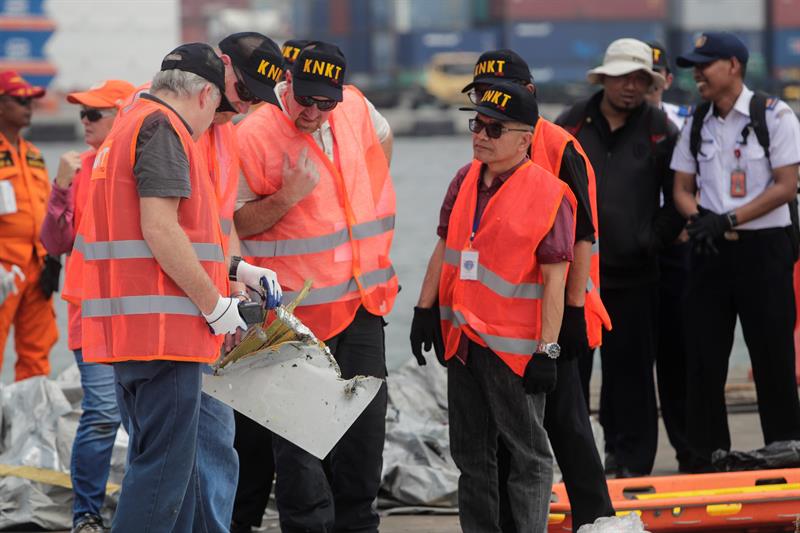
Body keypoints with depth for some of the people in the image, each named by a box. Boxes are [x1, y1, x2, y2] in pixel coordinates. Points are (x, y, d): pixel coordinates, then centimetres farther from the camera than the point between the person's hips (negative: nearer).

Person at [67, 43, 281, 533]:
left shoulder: (130, 126, 22)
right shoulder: (162, 127, -10)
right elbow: (159, 229, -20)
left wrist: (237, 270, 26)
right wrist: (215, 305, -14)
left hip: (126, 327, 10)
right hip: (161, 327, -10)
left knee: (177, 471, 15)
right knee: (165, 470, -9)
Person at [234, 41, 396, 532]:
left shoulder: (354, 107, 3)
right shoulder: (255, 136, -14)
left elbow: (382, 137, 27)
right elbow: (234, 224, -11)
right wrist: (286, 198, -25)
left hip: (363, 300, 6)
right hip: (299, 310, -6)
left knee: (366, 420, 12)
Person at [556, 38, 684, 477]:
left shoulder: (660, 132, 4)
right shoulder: (571, 126, 5)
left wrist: (654, 238, 1)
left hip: (634, 272, -1)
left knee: (630, 367, 2)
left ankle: (629, 456, 8)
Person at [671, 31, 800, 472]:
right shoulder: (696, 124, 11)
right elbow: (682, 188, 14)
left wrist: (728, 220, -16)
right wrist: (699, 219, -9)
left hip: (763, 249, -5)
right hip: (709, 252, 5)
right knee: (703, 356, 4)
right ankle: (705, 459, 11)